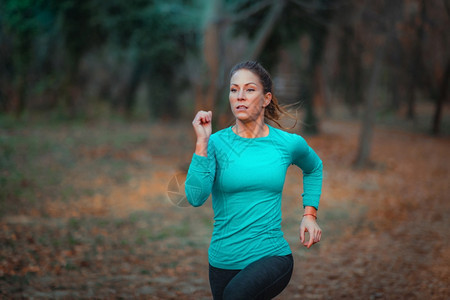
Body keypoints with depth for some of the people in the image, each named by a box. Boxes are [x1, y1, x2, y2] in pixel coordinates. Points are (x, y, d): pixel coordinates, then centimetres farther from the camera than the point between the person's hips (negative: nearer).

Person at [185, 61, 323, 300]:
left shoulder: (289, 143, 0)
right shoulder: (216, 143, -5)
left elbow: (314, 168, 24)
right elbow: (196, 197, -20)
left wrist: (310, 213, 12)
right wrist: (202, 143, -22)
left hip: (272, 256, -2)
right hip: (224, 262, 2)